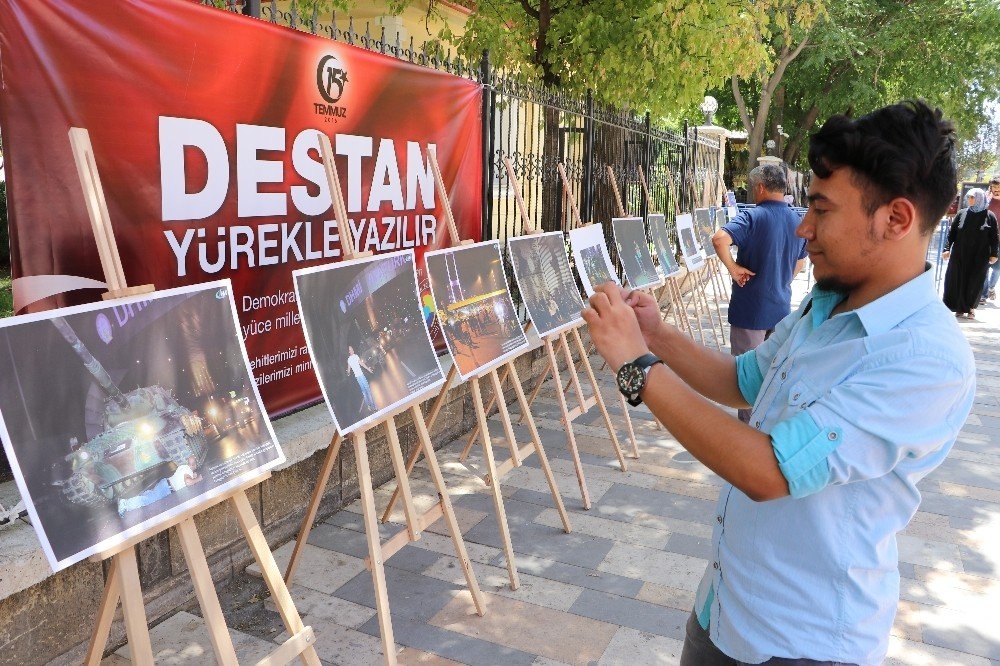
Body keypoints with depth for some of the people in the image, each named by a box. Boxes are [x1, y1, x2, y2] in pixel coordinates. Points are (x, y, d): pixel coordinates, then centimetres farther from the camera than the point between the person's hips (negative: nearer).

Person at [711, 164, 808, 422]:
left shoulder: (753, 217, -17)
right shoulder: (797, 221, 6)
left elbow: (719, 239, -34)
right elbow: (800, 263, 19)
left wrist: (733, 268, -22)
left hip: (750, 309, -7)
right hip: (781, 308, 7)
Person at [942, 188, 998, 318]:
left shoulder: (989, 216, 0)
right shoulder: (962, 214, 4)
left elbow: (994, 237, 1)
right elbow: (951, 232, 3)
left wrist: (993, 254, -3)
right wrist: (947, 249, -7)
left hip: (979, 257, -1)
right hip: (960, 256, 1)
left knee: (975, 283, 3)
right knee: (958, 280, 1)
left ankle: (971, 308, 16)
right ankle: (960, 308, 12)